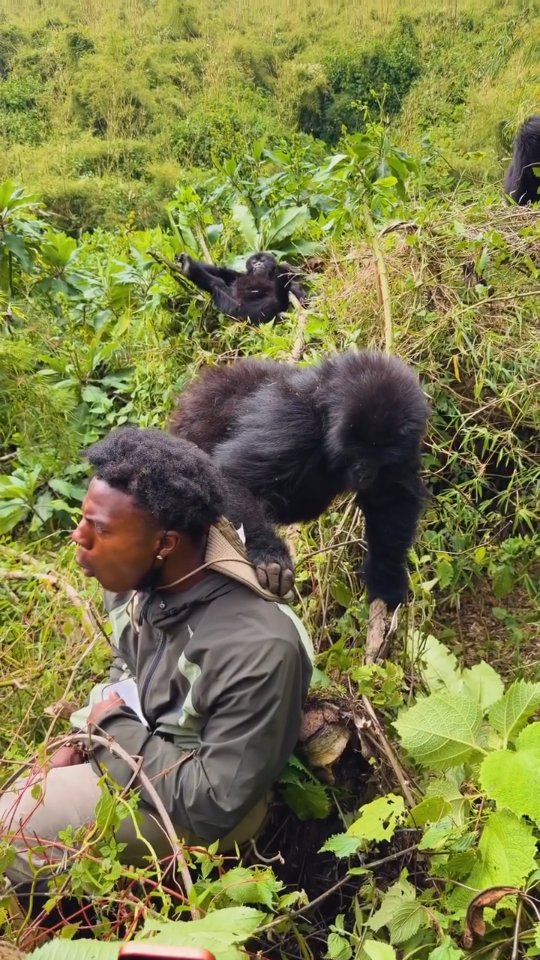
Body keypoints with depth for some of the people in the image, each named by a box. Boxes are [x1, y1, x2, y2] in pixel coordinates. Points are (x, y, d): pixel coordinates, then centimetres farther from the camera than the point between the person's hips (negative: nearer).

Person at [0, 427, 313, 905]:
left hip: (191, 808, -7)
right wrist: (81, 739, -3)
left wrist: (115, 729, -20)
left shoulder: (257, 649, -36)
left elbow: (213, 804, -28)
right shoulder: (140, 576, -13)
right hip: (131, 744, 7)